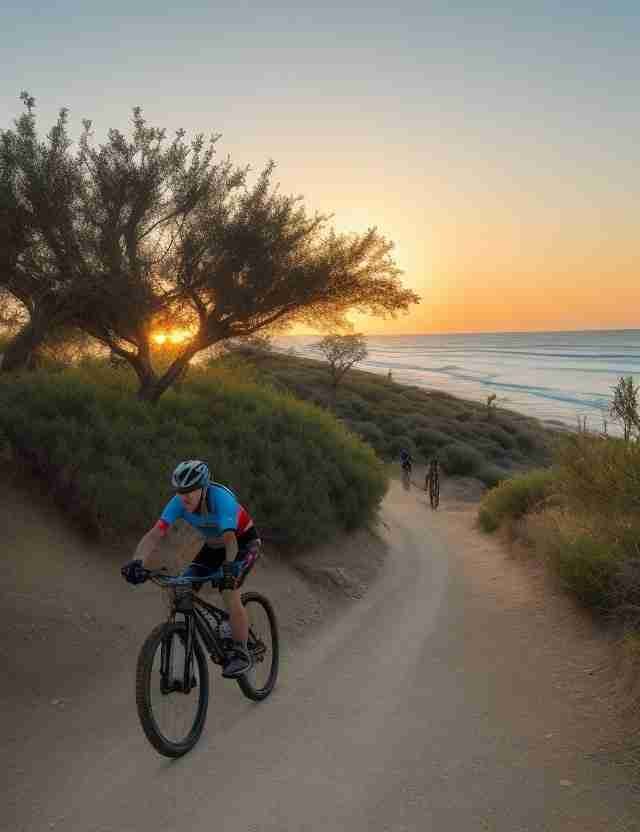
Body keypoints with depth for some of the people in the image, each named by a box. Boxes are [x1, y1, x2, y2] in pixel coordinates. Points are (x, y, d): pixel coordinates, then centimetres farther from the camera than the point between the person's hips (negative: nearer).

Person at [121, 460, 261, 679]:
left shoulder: (220, 498, -35)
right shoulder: (178, 503, -22)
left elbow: (231, 540, -44)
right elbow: (154, 535, -30)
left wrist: (228, 568, -60)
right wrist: (137, 562, -47)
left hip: (244, 541, -5)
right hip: (213, 545, 6)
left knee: (229, 592, -26)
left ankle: (241, 654, -9)